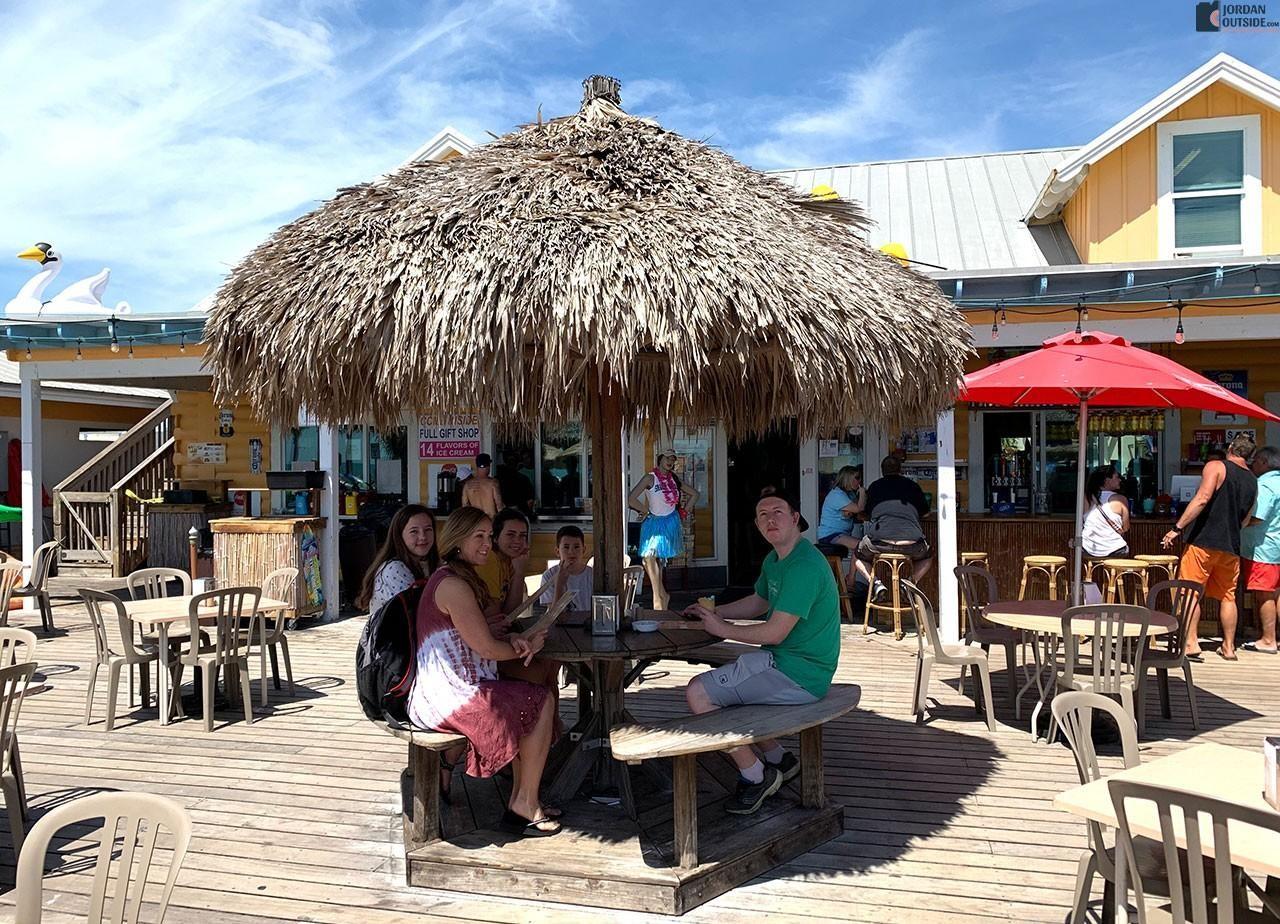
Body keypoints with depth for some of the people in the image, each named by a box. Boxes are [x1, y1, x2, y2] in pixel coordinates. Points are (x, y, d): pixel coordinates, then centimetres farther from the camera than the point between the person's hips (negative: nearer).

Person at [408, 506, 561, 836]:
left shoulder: (458, 578, 14)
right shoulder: (454, 585, -20)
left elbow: (480, 634, 18)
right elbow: (487, 649, -18)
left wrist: (514, 639, -2)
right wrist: (527, 646, 0)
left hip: (442, 692, 10)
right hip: (449, 698, -10)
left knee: (531, 698, 17)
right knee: (542, 703, -2)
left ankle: (520, 800, 18)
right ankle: (525, 805, 9)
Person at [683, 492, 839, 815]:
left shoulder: (803, 566, -22)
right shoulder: (775, 560, 11)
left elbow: (775, 633, -24)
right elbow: (758, 602, 27)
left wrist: (722, 629, -10)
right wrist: (713, 612, 13)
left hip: (798, 674, -11)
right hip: (785, 661, 11)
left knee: (698, 693, -13)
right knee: (718, 684, 25)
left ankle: (755, 776, 1)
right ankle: (777, 759, 24)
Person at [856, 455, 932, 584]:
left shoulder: (875, 486, 19)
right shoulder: (912, 485, 19)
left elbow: (867, 511, 31)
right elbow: (925, 511, 32)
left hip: (879, 543, 0)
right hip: (911, 544, 1)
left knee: (860, 555, 32)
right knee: (927, 556, 34)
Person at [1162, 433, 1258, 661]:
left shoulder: (1216, 467, -4)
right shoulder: (1253, 482, 14)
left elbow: (1202, 499, -18)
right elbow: (1245, 520, 19)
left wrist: (1177, 528, -19)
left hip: (1204, 541, -6)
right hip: (1232, 546, 6)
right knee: (1227, 595, 14)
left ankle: (1191, 642, -7)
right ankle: (1229, 647, 18)